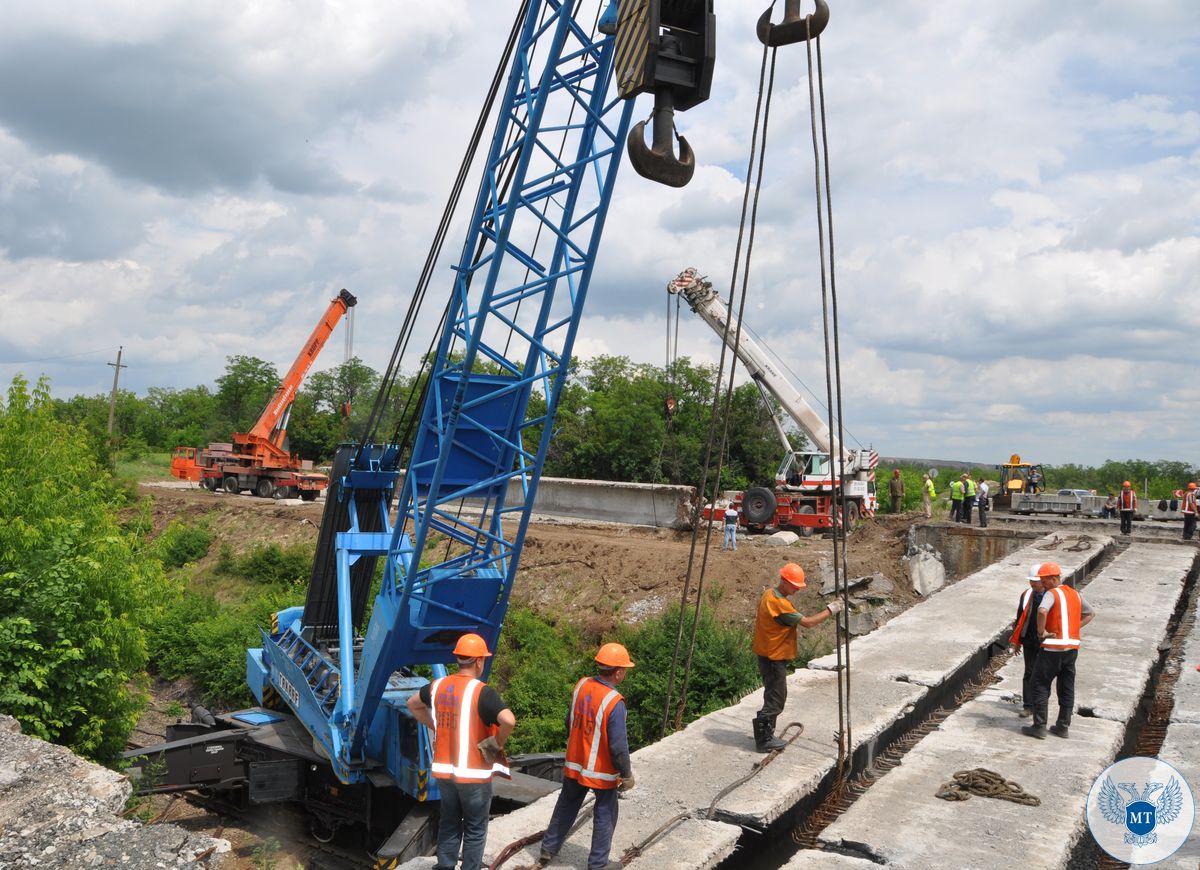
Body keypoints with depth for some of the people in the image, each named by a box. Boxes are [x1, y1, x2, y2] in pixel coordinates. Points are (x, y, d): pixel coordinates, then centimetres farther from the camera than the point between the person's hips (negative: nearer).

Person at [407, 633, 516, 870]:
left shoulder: (437, 686, 2)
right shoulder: (482, 692, -19)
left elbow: (413, 704, 21)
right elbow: (509, 721, -32)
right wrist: (498, 743, -14)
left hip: (444, 770, 6)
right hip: (474, 773, -6)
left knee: (449, 824, 21)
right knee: (475, 830, 10)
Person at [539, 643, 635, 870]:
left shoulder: (581, 685, -6)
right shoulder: (614, 702, -27)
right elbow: (619, 746, -22)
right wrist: (627, 775, -9)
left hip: (574, 764, 6)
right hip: (601, 771, -6)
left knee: (565, 807, 23)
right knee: (605, 815, 13)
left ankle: (548, 850, 33)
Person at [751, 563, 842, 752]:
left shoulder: (768, 595, 7)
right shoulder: (779, 603, -24)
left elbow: (757, 618, 18)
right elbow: (808, 623, -23)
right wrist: (830, 610, -14)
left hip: (768, 655, 10)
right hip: (774, 658, -10)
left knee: (774, 696, 18)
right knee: (775, 699, -2)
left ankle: (766, 736, 26)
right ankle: (764, 740, 5)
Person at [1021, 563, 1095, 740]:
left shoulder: (1052, 594, -12)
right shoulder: (1076, 594, 13)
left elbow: (1042, 611, -31)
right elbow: (1090, 614, 26)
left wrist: (1041, 632, -17)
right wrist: (1073, 628, 16)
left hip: (1053, 647, -7)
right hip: (1072, 647, 7)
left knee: (1039, 685, 1)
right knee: (1067, 688, 14)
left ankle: (1039, 727, 0)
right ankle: (1063, 727, 19)